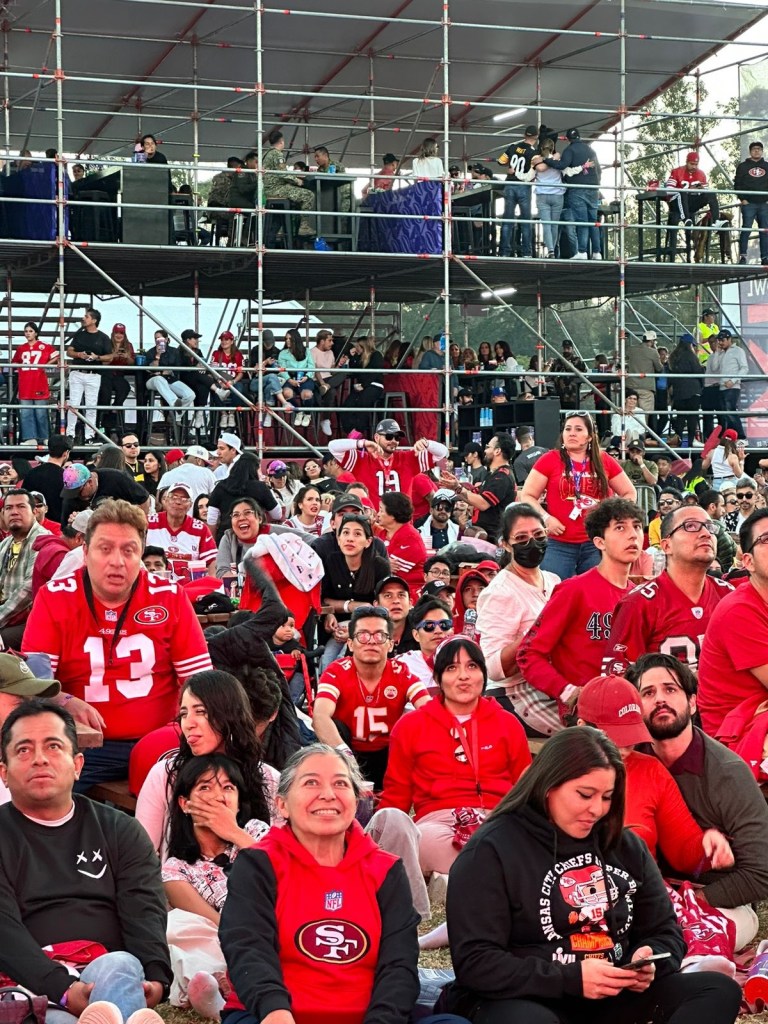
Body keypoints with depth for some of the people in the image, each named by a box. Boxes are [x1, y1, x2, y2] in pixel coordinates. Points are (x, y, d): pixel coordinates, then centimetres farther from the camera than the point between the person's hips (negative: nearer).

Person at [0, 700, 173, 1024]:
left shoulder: (119, 830, 21)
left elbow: (145, 912, 7)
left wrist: (156, 979, -17)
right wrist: (63, 990, -22)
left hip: (111, 972, 2)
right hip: (31, 988, -2)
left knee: (120, 966, -36)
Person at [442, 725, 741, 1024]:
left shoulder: (626, 846, 12)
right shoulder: (491, 851, -7)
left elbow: (665, 932, 19)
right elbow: (475, 963, -13)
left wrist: (650, 961, -7)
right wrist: (571, 979, -21)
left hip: (615, 997, 6)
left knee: (719, 990, -17)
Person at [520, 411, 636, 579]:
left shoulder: (605, 462, 8)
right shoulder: (550, 460, 1)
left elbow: (630, 493, 18)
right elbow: (527, 496, 3)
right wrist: (546, 518, -11)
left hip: (596, 544, 2)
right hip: (559, 545, -2)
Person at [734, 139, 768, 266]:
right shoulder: (743, 166, 7)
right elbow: (737, 184, 3)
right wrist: (742, 199, -7)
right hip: (748, 203, -3)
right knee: (746, 229, -8)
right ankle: (742, 256, -6)